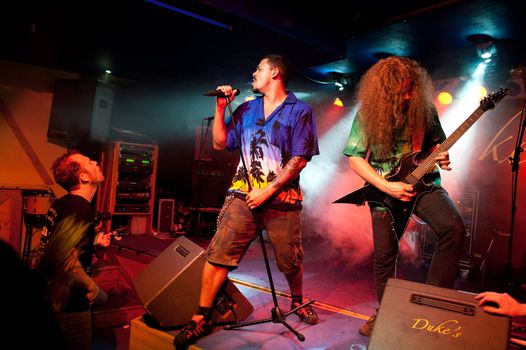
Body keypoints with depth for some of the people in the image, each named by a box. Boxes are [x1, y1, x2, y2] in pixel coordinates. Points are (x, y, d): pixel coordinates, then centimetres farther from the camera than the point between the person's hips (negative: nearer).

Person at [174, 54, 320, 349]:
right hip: (243, 195, 3)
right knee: (218, 254, -6)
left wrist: (268, 190, -12)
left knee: (290, 261, 7)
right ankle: (202, 318, 6)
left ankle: (298, 301, 36)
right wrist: (221, 108, 6)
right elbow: (220, 143, 15)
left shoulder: (300, 111, 1)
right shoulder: (247, 109, 15)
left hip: (282, 199, -3)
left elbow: (300, 159, -7)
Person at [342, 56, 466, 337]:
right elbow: (355, 159, -8)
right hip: (384, 188, -1)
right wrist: (387, 187, -17)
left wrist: (439, 156, -12)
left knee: (454, 227, -24)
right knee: (384, 254, 4)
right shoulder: (367, 114, -7)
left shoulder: (424, 108, -2)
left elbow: (435, 142, 13)